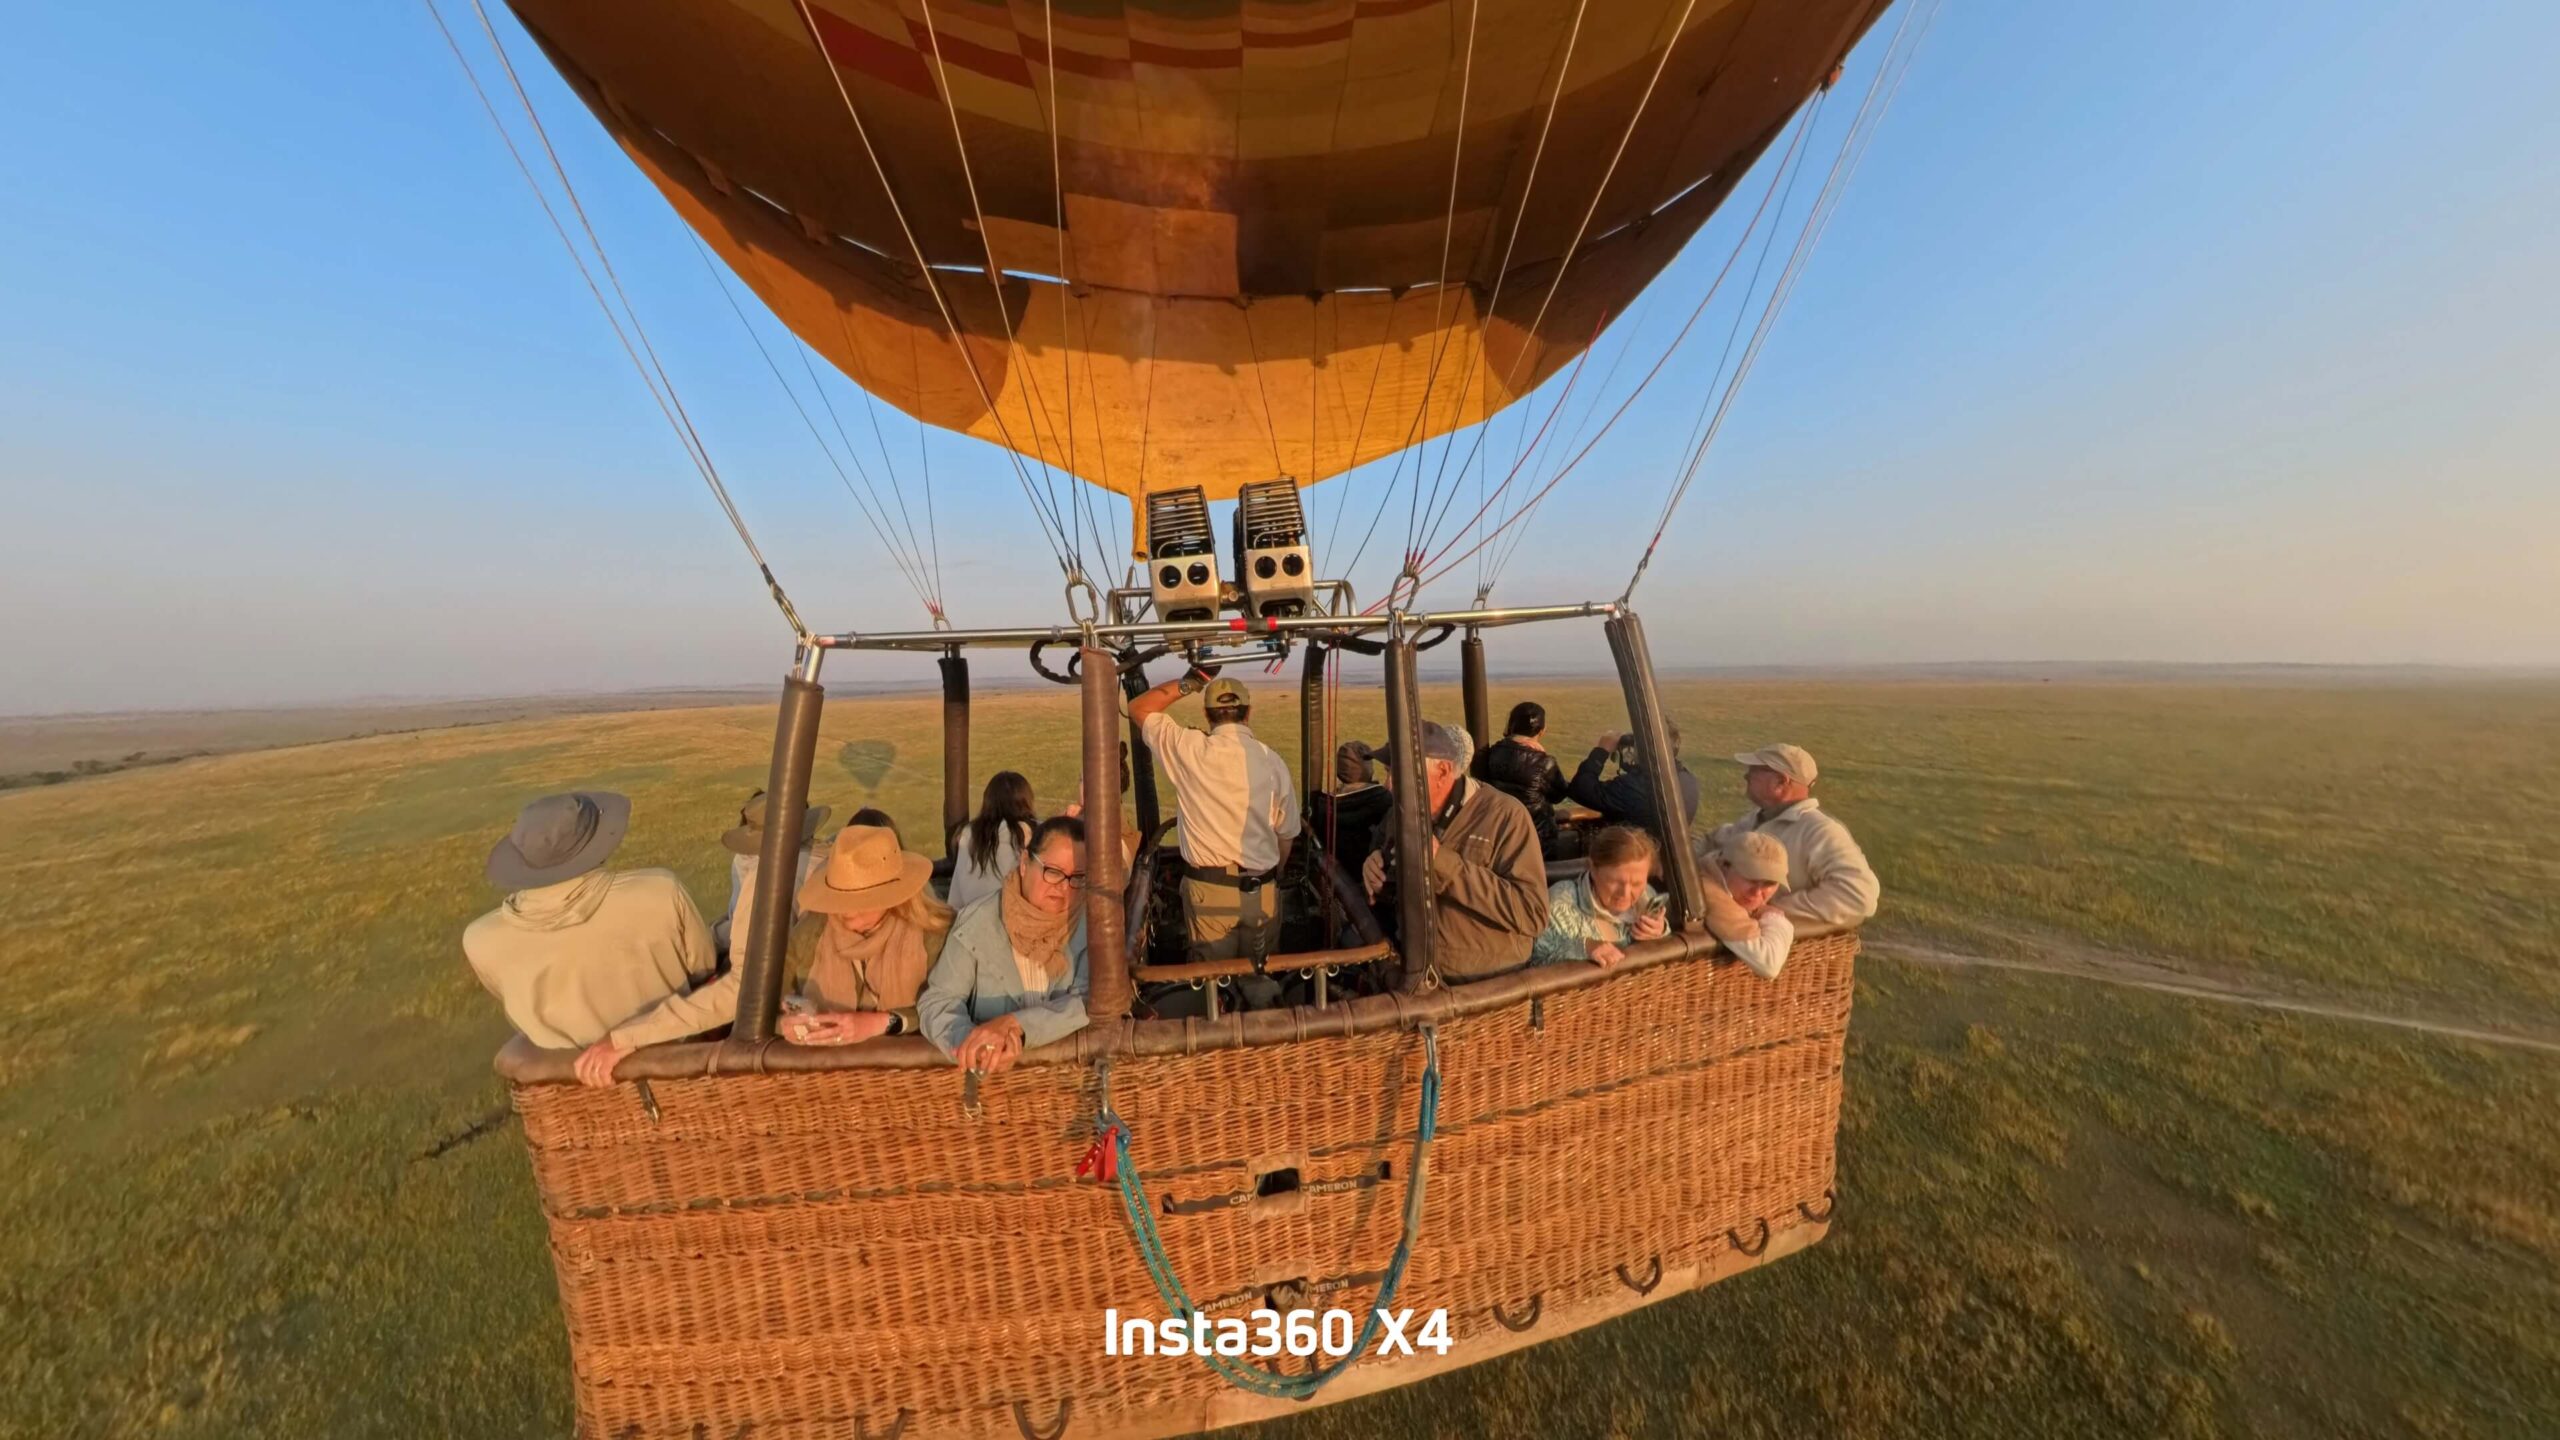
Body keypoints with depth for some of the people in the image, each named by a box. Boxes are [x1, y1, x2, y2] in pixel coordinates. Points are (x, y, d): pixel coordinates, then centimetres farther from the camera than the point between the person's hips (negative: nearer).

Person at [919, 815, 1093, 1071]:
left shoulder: (1094, 923, -7)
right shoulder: (977, 923, -7)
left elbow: (1094, 1001, -13)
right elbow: (937, 1000, -7)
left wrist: (1014, 1024, -24)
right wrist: (975, 1043, -25)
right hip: (995, 1072, 1)